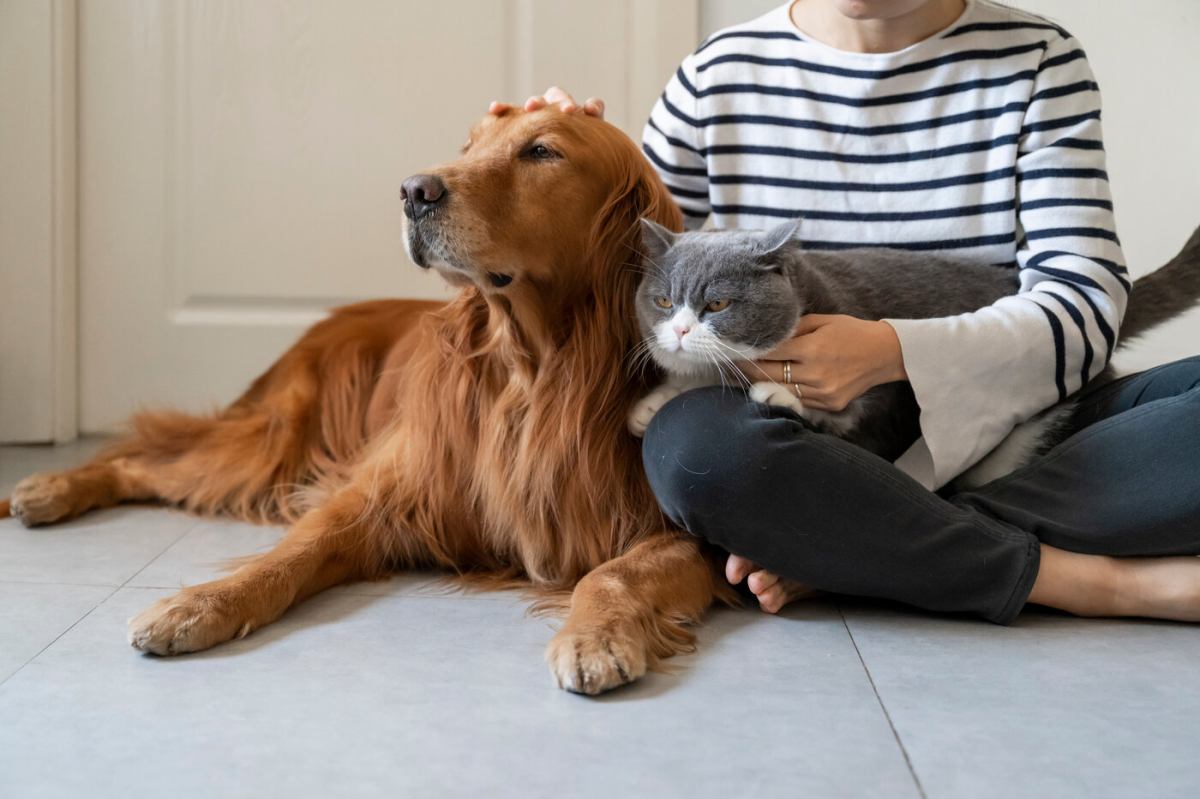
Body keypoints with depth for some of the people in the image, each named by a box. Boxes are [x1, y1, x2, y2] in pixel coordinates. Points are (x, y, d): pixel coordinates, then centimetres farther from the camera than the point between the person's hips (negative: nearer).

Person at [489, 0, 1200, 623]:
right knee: (690, 436, -34)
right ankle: (1099, 580, -25)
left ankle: (853, 553, -26)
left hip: (1003, 436, 1)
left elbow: (1087, 303, -7)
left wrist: (896, 351, -23)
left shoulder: (1037, 59, 4)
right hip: (813, 449, 0)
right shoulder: (722, 75, 5)